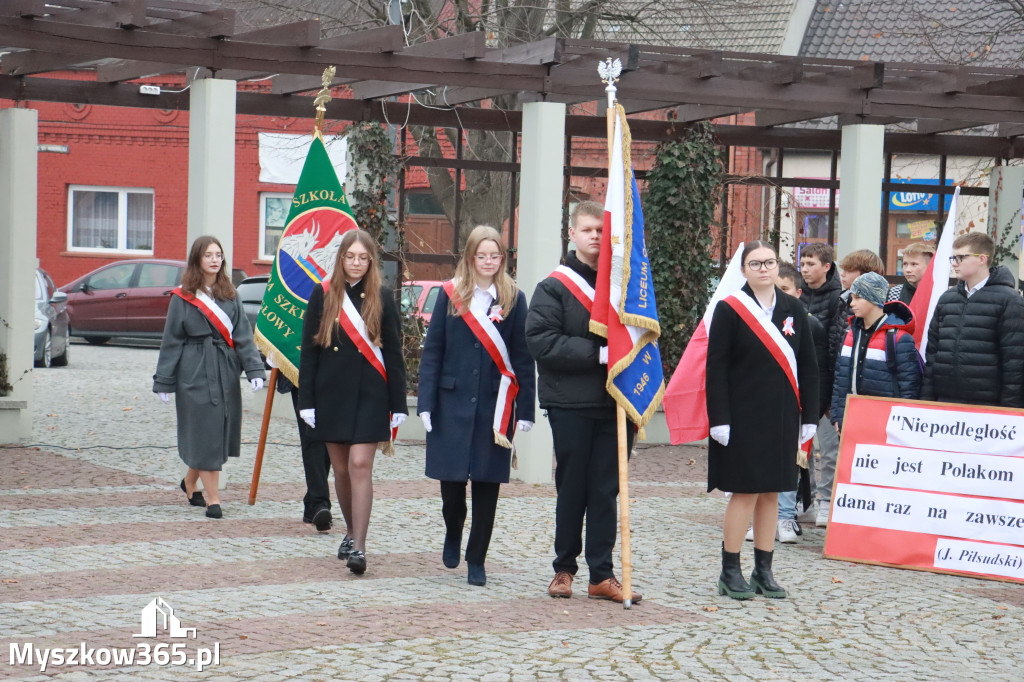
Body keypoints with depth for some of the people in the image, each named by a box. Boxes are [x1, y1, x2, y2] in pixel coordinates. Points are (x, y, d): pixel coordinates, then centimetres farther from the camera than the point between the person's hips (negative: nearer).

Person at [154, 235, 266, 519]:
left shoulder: (229, 296, 10)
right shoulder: (182, 298, 0)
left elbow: (243, 335, 4)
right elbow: (171, 341, 1)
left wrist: (254, 369, -9)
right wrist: (163, 382, -1)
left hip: (225, 372, 4)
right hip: (195, 373, -4)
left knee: (220, 432, 9)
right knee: (205, 434, -5)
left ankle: (190, 482, 31)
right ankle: (213, 499, -1)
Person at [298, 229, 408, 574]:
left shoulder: (382, 298, 1)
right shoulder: (323, 295, 3)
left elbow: (393, 353, 3)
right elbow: (309, 350, 4)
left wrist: (398, 405, -1)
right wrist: (306, 400, -1)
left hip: (369, 394, -2)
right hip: (331, 394, 2)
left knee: (360, 465, -11)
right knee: (341, 469, 11)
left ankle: (358, 547, -12)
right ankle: (351, 532, 31)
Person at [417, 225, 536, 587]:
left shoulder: (514, 299, 4)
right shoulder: (450, 295, 4)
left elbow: (523, 358, 3)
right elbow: (432, 351, 3)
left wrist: (524, 410, -2)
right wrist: (426, 403, -4)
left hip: (495, 405, 0)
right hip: (453, 402, 0)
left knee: (487, 481, 2)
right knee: (451, 477, 2)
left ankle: (476, 560, 13)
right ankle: (453, 533, 33)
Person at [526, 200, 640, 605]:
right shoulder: (554, 287, 0)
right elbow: (540, 342, -12)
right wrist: (597, 353, -16)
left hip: (615, 404, 3)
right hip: (571, 404, -3)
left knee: (606, 491, 4)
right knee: (572, 488, 5)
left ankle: (602, 575, 8)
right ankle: (565, 567, 18)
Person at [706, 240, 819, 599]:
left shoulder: (793, 310, 8)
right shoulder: (729, 309, -4)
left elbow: (808, 366, 11)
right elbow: (716, 368, -7)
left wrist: (808, 417, 5)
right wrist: (720, 419, -13)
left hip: (781, 418, 4)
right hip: (742, 418, -4)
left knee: (771, 492, 8)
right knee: (745, 491, -3)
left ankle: (763, 571, 16)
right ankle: (730, 572, 6)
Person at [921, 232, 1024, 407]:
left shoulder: (1007, 299, -3)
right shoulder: (947, 299, 15)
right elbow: (932, 350, 16)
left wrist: (1010, 406, -11)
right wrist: (926, 399, 10)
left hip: (987, 405, -5)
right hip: (946, 400, 6)